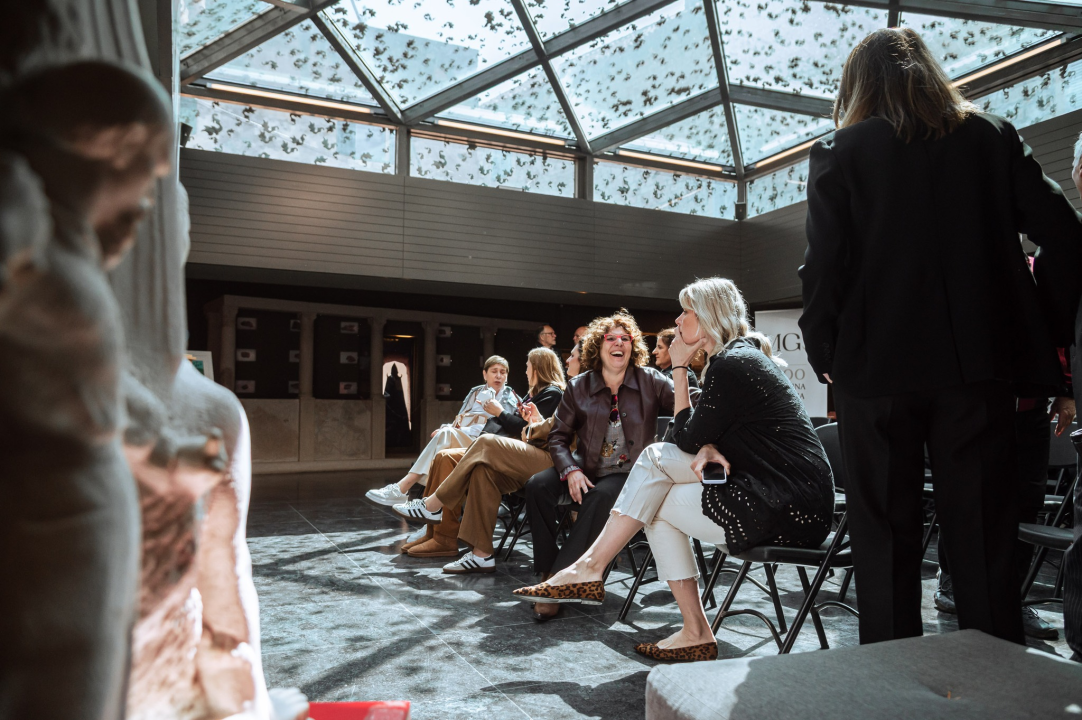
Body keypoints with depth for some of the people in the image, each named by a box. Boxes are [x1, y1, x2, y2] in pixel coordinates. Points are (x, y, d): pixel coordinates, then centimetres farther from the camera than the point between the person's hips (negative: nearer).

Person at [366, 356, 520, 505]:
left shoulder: (510, 398, 9)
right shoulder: (476, 392, 23)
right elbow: (460, 420, 17)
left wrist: (459, 430, -15)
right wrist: (447, 428, -7)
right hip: (457, 441, 4)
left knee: (447, 434, -31)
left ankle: (402, 488, -36)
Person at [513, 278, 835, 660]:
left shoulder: (730, 365, -14)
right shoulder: (745, 354, 17)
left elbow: (688, 438, -6)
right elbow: (709, 435, 15)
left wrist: (680, 368, -1)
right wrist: (709, 449, -9)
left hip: (789, 509, -9)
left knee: (656, 504, -4)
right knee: (657, 457, 3)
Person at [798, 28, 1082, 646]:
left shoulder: (840, 152, 0)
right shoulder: (994, 137, 8)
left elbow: (822, 265, -8)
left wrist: (824, 352, 2)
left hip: (877, 368, -2)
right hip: (976, 364, 2)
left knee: (886, 538, 8)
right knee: (984, 535, 10)